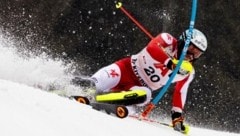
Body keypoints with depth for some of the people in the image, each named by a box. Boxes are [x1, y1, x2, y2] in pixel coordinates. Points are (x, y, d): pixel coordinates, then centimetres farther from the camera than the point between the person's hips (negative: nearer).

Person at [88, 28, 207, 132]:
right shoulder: (168, 40, -12)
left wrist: (177, 116, -4)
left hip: (140, 87, 3)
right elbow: (151, 48, -31)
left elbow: (180, 93, 8)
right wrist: (169, 62, -44)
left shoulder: (187, 72, 1)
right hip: (128, 69, -3)